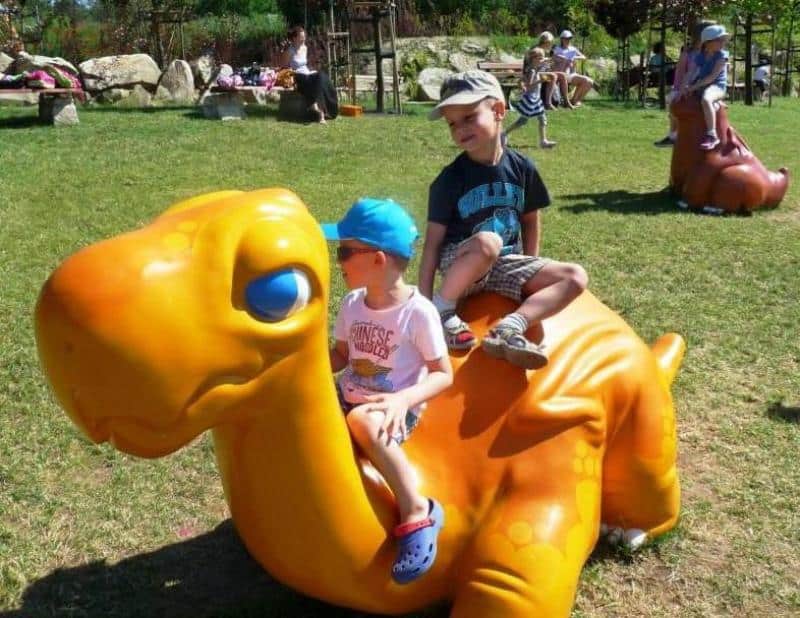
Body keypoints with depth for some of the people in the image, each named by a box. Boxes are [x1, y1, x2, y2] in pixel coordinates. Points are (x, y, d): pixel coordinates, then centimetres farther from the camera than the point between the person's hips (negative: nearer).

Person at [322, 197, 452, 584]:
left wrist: (403, 399, -29)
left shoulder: (418, 311, -16)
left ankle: (416, 513, -25)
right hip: (349, 400, 7)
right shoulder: (352, 303, 2)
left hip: (393, 410, -7)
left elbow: (443, 375, -12)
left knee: (362, 420, -38)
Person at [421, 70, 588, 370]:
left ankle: (509, 329, -31)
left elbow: (531, 219, 11)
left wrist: (532, 274, 12)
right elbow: (433, 242, -12)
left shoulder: (522, 168, -2)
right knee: (487, 242, -38)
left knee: (575, 277, -13)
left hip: (506, 263, 5)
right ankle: (443, 310, -16)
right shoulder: (450, 179, -12)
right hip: (460, 264, -5)